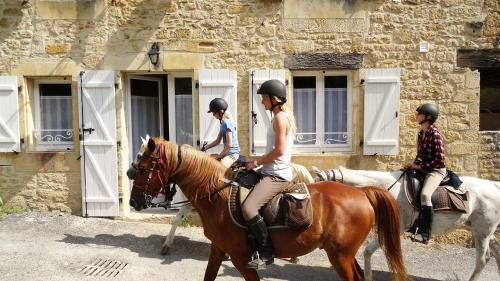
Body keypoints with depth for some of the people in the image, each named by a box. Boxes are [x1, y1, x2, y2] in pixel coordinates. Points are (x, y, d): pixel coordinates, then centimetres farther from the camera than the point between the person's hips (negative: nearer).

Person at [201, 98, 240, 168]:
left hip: (232, 153, -11)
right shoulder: (223, 123, 12)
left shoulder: (227, 123, -19)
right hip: (226, 152, 11)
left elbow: (229, 145, -23)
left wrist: (219, 155, -14)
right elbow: (217, 141, 19)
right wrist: (205, 147, 12)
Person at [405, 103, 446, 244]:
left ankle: (425, 232, -25)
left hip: (436, 170, -10)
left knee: (424, 194, -31)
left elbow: (439, 159, -18)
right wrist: (414, 164, -2)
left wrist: (420, 166, -17)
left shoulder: (434, 133, -15)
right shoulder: (421, 133, 9)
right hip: (423, 169, 10)